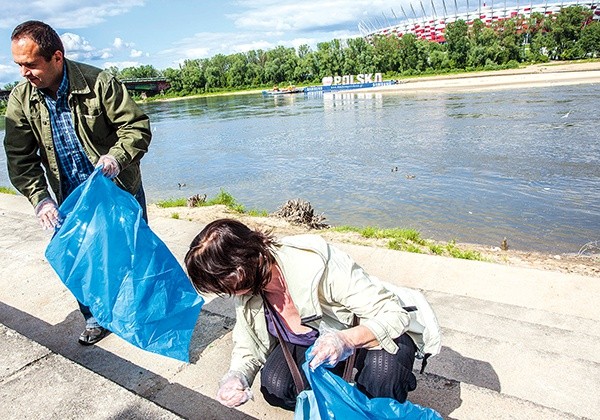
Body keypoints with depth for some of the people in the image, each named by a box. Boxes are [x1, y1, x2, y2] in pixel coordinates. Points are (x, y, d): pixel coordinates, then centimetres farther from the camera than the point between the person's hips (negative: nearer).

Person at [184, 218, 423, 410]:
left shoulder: (317, 265, -37)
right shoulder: (245, 288, -17)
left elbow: (395, 314, -32)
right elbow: (249, 348, -3)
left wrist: (348, 339, -50)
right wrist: (235, 377, -25)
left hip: (366, 338, -4)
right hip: (311, 342, 5)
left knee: (383, 368, -36)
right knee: (274, 385, -22)